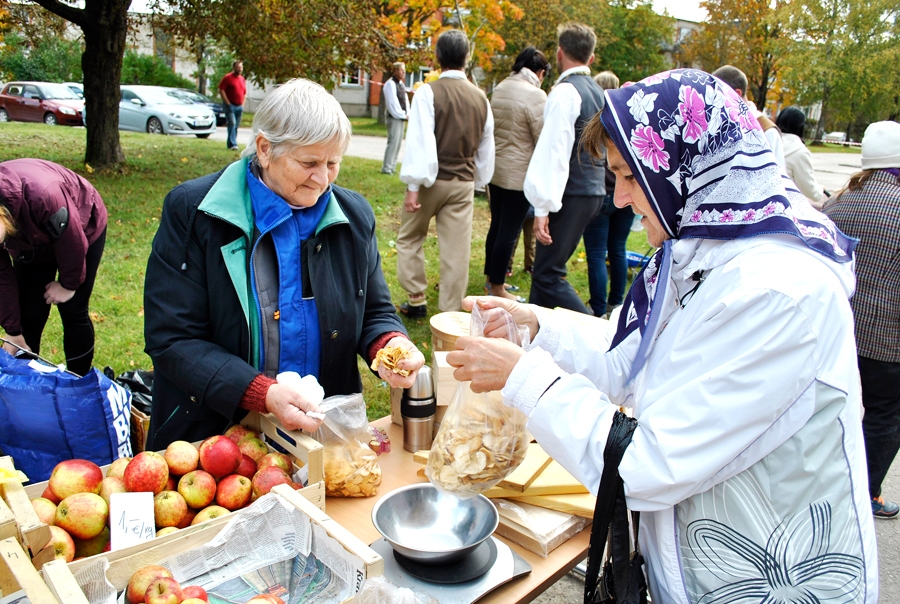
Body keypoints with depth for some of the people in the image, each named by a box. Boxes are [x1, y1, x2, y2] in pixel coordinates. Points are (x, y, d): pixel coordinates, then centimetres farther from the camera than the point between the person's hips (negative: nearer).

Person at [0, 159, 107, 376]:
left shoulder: (42, 195, -44)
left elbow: (73, 244, -26)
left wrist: (68, 284, -10)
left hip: (84, 229, -4)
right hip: (32, 240, 4)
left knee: (72, 311, -2)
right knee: (28, 314, 1)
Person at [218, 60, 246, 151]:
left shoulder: (242, 79, 15)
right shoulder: (228, 77, -4)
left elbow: (244, 93, 22)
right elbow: (221, 90, -9)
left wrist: (242, 104, 11)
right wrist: (227, 103, -13)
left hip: (239, 106, 6)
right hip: (230, 105, -6)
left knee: (236, 126, 7)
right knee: (232, 124, -16)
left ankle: (230, 143, 15)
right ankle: (233, 144, -19)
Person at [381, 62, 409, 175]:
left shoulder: (401, 84, 16)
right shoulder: (391, 83, -11)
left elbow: (405, 100, 17)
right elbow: (392, 102, -16)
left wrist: (406, 114, 3)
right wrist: (403, 115, -13)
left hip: (401, 117, 9)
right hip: (394, 117, -9)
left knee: (398, 142, 9)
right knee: (393, 142, -12)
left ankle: (392, 167, 15)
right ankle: (386, 168, -8)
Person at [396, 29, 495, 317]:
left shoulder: (429, 92, -11)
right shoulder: (480, 98, 4)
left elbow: (420, 141, -17)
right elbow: (486, 147, 11)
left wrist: (414, 186, -15)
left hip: (431, 179, -3)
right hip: (464, 183, 4)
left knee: (409, 238, 15)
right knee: (457, 249, 5)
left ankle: (417, 300, 17)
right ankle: (450, 311, 10)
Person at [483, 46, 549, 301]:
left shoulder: (499, 89, 8)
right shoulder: (535, 95, -15)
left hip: (496, 169, 8)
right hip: (520, 174, -8)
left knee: (497, 226, 17)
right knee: (509, 232, 1)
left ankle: (492, 277, 28)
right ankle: (497, 287, 9)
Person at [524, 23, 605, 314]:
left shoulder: (565, 91, -12)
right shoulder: (598, 92, 15)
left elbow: (554, 151, -19)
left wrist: (543, 207, -20)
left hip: (571, 195, -9)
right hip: (593, 191, 9)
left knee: (549, 275, -5)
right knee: (545, 267, 17)